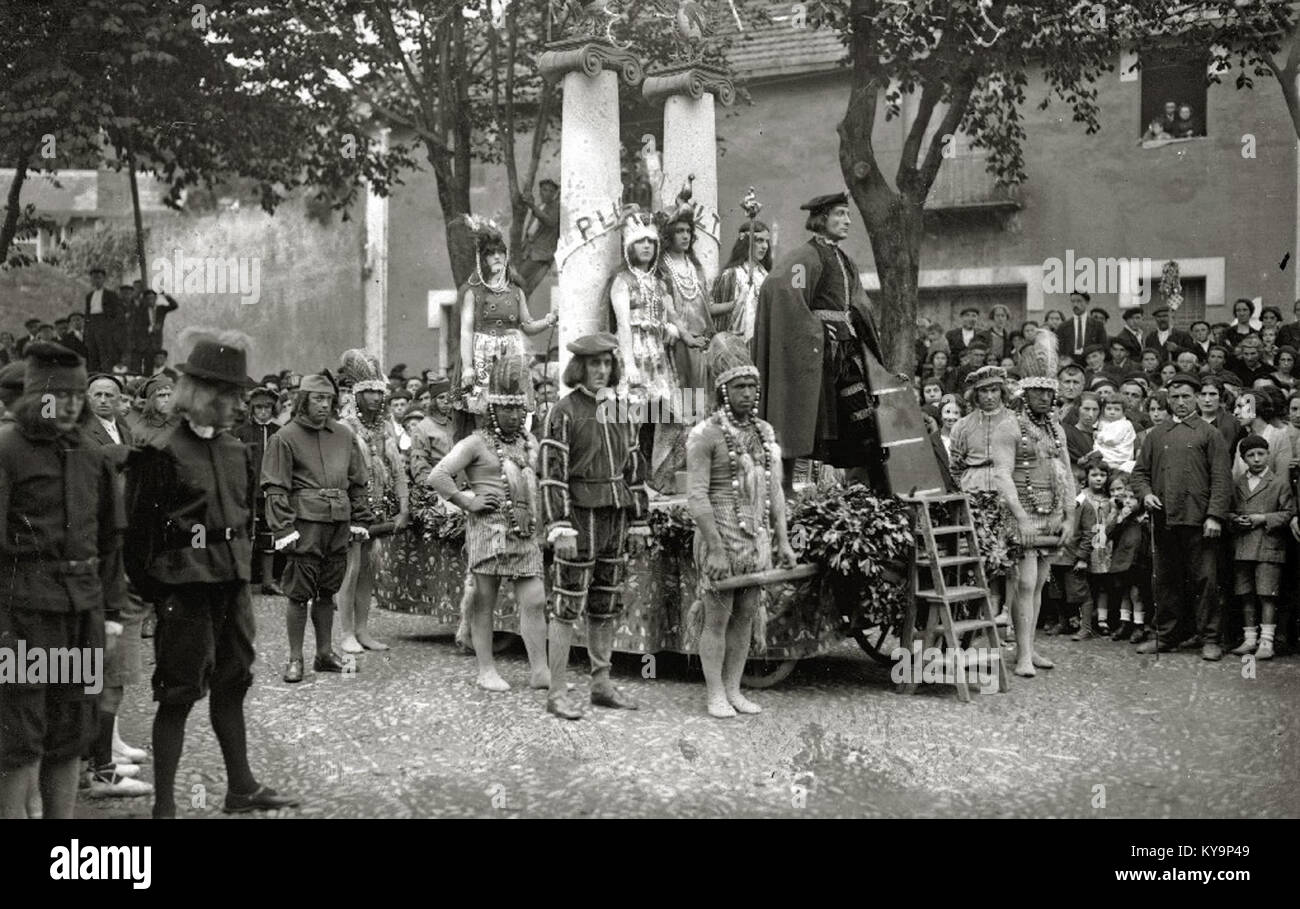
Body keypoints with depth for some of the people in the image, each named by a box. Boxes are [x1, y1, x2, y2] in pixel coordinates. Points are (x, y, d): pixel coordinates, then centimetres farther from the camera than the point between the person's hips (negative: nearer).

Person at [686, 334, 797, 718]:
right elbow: (697, 496, -15)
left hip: (757, 539, 6)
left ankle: (734, 690, 19)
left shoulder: (764, 433, 10)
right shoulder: (705, 435, -11)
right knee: (717, 619, 1)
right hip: (720, 539, -6)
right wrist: (715, 549, -20)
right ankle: (716, 696, 8)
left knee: (746, 617, 10)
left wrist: (783, 541, 9)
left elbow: (774, 491, 14)